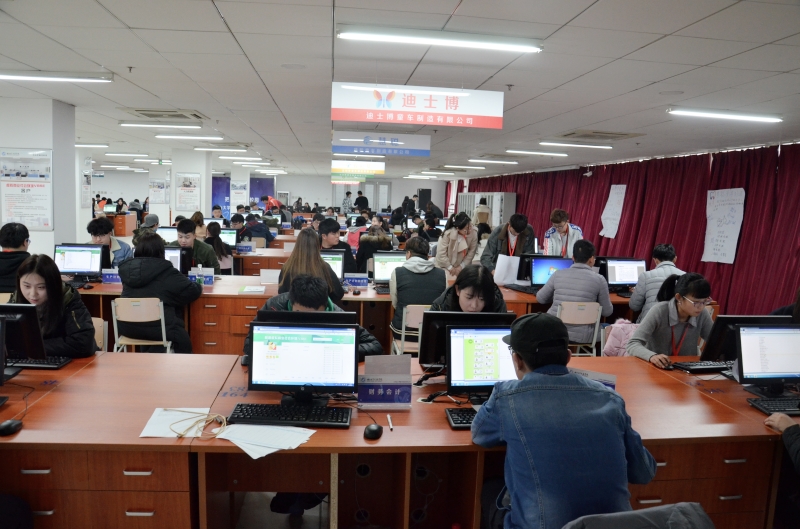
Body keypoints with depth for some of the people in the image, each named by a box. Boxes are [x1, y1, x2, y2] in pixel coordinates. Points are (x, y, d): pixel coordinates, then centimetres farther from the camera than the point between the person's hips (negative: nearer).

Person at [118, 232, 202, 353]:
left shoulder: (126, 267, 5)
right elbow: (192, 291, -8)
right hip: (155, 326, -5)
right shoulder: (166, 270, -10)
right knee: (182, 337, 23)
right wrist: (198, 287, 15)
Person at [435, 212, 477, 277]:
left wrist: (461, 266, -9)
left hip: (462, 268, 3)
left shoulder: (473, 234, -15)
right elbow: (441, 254, -20)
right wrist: (450, 267, -14)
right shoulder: (447, 234, -23)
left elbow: (471, 252, -6)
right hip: (446, 268, -2)